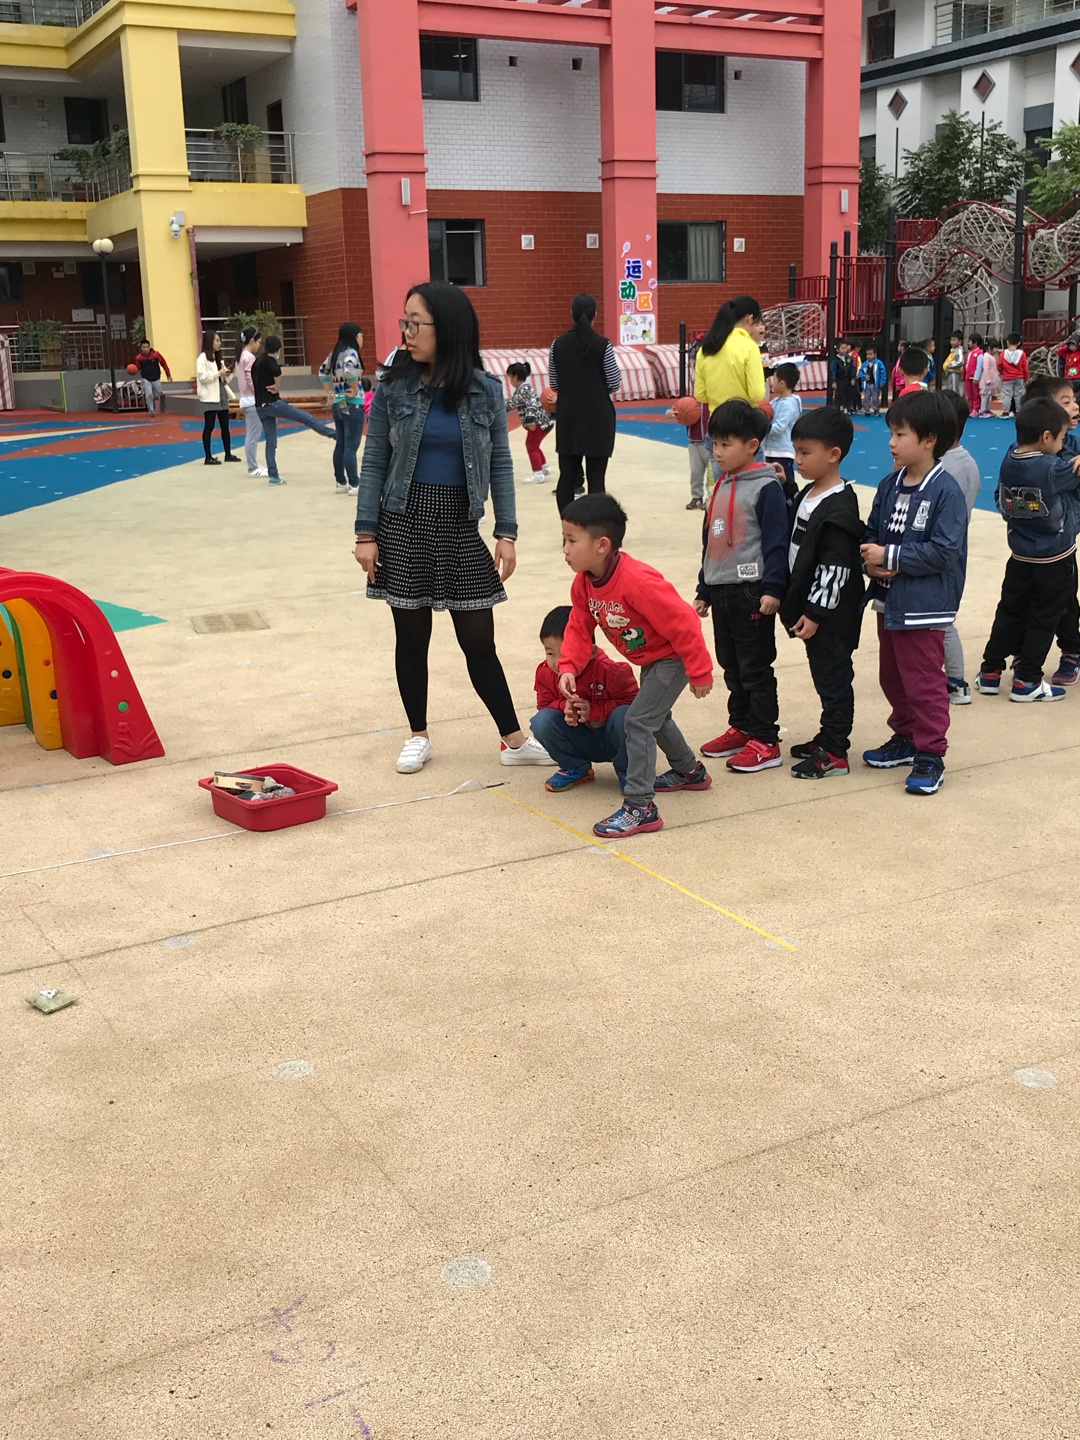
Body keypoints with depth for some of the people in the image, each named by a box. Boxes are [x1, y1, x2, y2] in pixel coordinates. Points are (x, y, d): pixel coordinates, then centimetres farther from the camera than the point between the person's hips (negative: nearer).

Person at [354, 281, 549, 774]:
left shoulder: (485, 390, -1)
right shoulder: (394, 387, -2)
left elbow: (500, 464, 2)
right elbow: (374, 462, 0)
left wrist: (506, 533, -4)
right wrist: (366, 534, -5)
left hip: (461, 526, 0)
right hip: (404, 524, 0)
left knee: (479, 641, 3)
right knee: (411, 636, 7)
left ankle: (514, 740, 15)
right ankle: (418, 736, 23)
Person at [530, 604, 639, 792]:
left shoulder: (610, 671, -25)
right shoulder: (545, 673, -11)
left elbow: (633, 703, -21)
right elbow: (544, 705, 0)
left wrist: (593, 710, -31)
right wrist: (564, 707, -25)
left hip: (612, 740, -3)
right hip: (580, 740, 3)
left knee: (623, 715, -37)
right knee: (542, 721, -22)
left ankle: (626, 771, -8)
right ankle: (575, 768, 3)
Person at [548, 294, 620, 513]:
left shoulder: (558, 344, 0)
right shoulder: (603, 345, -9)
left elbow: (554, 384, 6)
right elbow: (614, 384, -7)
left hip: (567, 418, 3)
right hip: (598, 418, -3)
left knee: (566, 476, 10)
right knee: (596, 479, 0)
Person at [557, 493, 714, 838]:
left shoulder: (637, 582, -36)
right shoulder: (583, 583, -10)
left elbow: (683, 623, -31)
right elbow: (579, 628, -2)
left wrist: (700, 672, -24)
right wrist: (568, 668, -19)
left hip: (673, 658, -10)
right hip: (648, 660, 10)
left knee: (637, 721, -17)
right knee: (655, 716, 27)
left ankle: (640, 807, -11)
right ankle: (690, 771, 52)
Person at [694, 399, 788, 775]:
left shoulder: (766, 486, -11)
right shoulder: (721, 486, 14)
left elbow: (776, 541, -15)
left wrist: (772, 588, -22)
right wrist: (703, 592, 21)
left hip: (752, 592, -8)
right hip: (721, 590, 8)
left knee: (756, 669, -2)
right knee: (731, 666, 15)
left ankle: (765, 742, 5)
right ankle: (740, 727, 28)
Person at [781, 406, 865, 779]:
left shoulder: (838, 507, -21)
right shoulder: (807, 495, 9)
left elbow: (835, 567, -23)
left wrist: (816, 613, -20)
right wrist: (795, 604, 18)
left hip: (832, 615, -9)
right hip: (811, 607, 9)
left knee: (833, 678, 0)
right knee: (823, 676, 19)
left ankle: (834, 753, 8)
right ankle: (828, 737, 31)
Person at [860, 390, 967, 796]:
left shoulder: (946, 491, -16)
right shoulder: (890, 485, 5)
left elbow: (945, 551, -21)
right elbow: (872, 531, 10)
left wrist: (891, 557, -20)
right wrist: (871, 560, -12)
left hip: (923, 607, -8)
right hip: (888, 601, 8)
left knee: (924, 682, -1)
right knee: (892, 678, 19)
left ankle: (930, 755, 10)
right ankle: (905, 738, 36)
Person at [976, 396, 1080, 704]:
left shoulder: (1009, 459, -7)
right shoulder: (1052, 469, -24)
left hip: (1020, 556, 6)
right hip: (1055, 560, -5)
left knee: (1010, 612, 16)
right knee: (1043, 619, 7)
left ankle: (990, 672, 19)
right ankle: (1026, 680, 11)